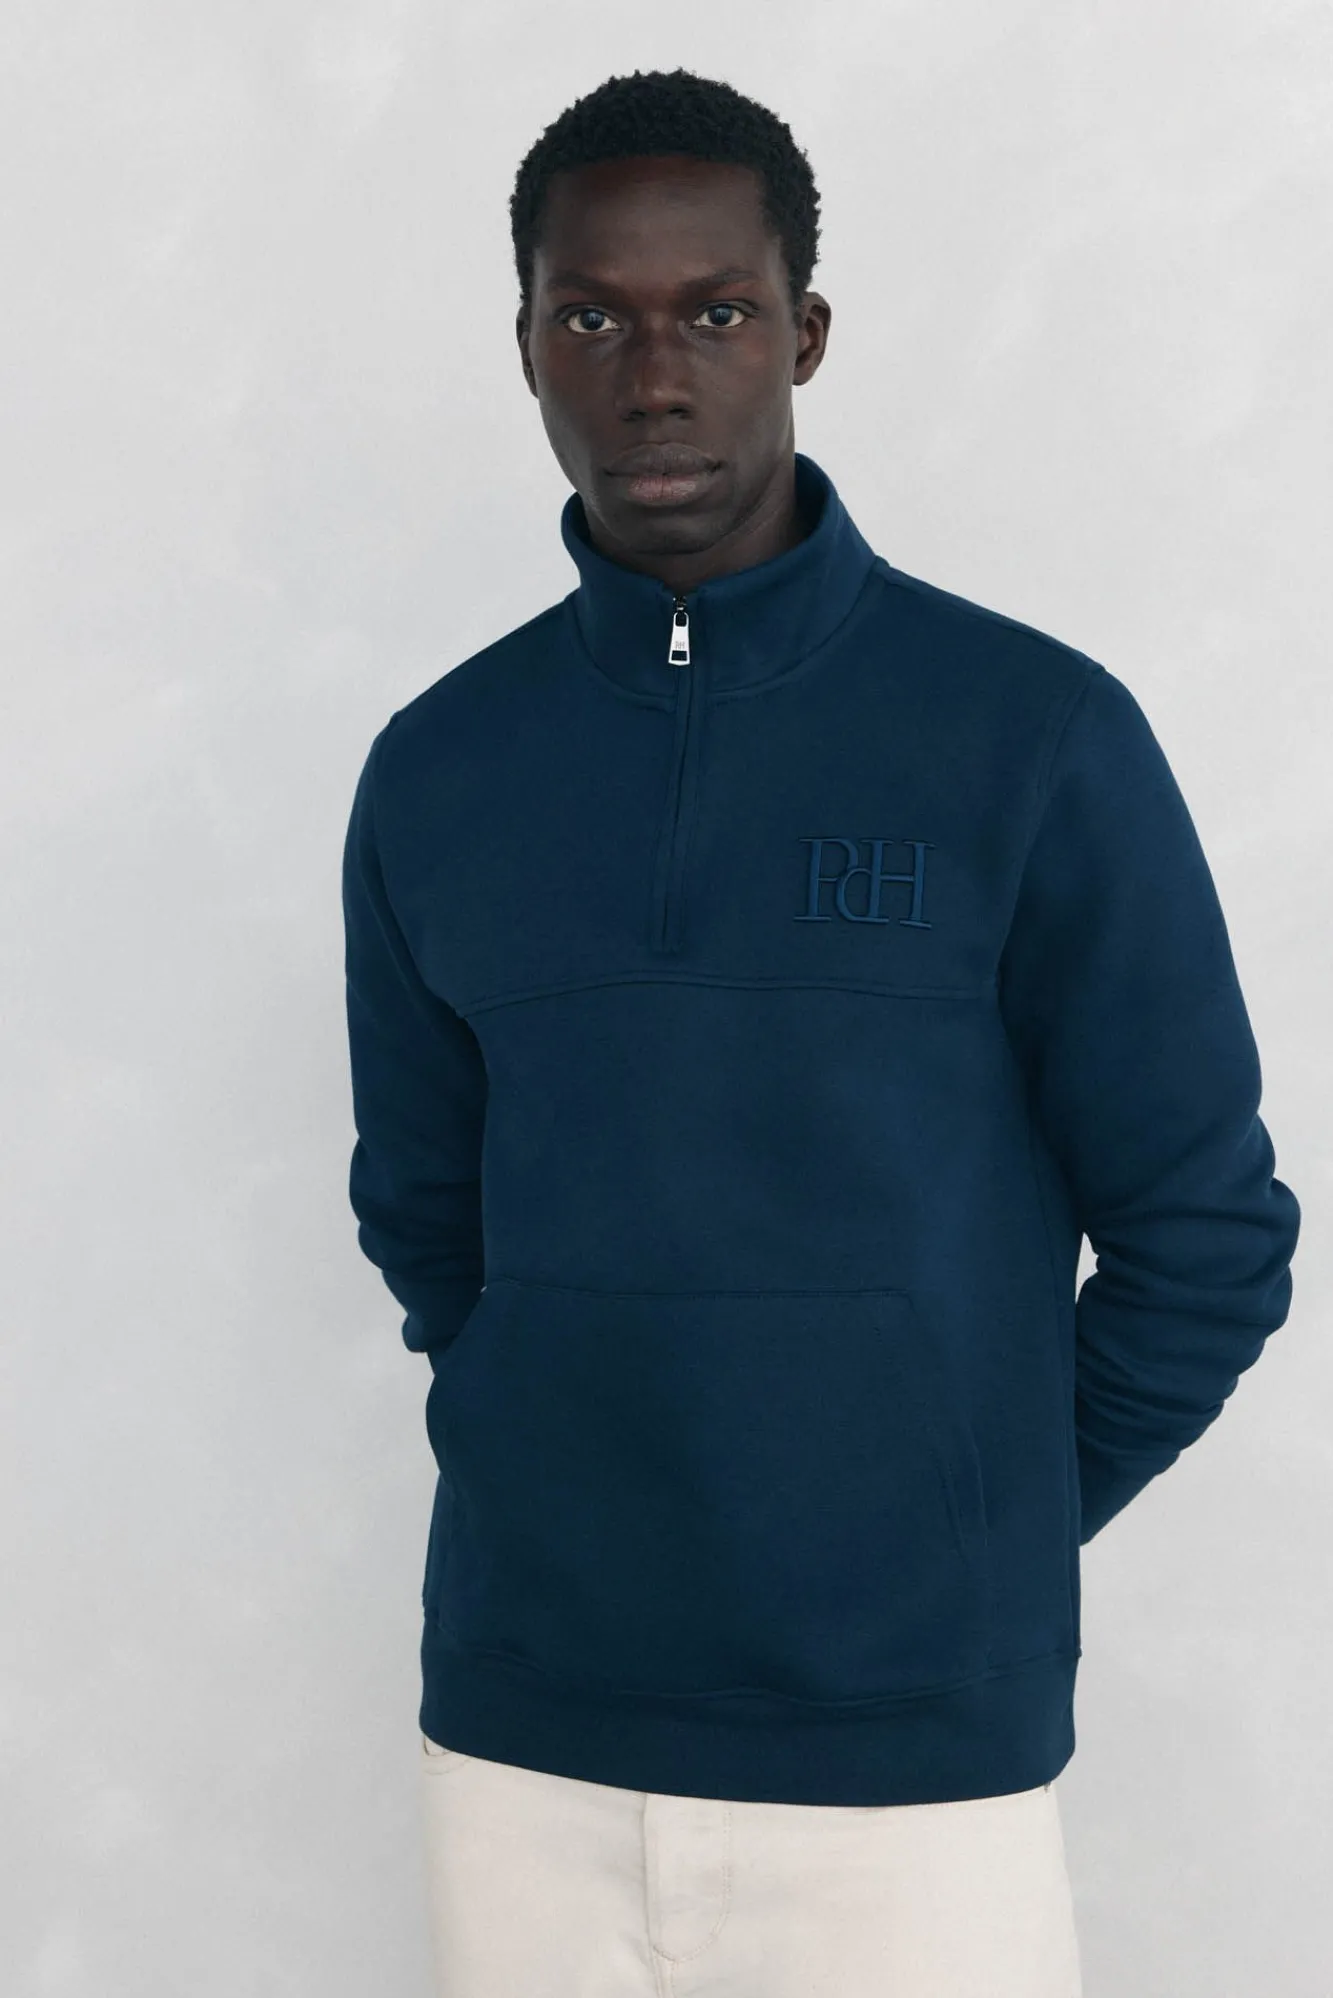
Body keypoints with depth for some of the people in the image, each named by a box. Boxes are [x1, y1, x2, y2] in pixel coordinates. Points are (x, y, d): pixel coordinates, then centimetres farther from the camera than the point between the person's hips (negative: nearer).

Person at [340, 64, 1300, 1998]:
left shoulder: (1035, 738, -7)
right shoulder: (434, 777, 3)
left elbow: (1210, 1237, -2)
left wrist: (979, 1539, 4)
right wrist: (583, 1487, 7)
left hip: (915, 1757, -3)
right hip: (519, 1733, 3)